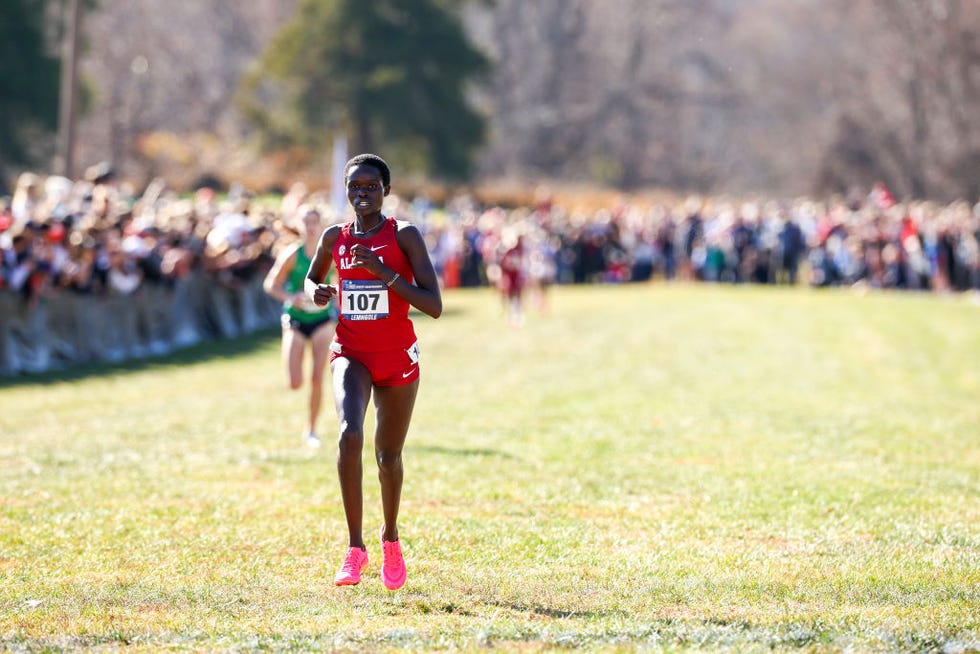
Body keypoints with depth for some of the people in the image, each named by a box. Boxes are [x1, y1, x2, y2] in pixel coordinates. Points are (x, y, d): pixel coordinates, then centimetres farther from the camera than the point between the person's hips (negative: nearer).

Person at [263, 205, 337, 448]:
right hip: (295, 320, -1)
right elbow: (270, 284, -7)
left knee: (317, 379, -11)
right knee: (295, 384, -8)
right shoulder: (292, 254, -12)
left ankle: (311, 430, 5)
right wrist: (290, 298, -24)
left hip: (322, 319, 1)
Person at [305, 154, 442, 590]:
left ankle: (390, 538, 38)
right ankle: (355, 548, -23)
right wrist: (316, 292, -2)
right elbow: (311, 279, 23)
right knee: (350, 434, -25)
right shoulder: (334, 238, 3)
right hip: (350, 354, 1)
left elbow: (433, 306, -15)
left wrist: (383, 272, -23)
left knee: (389, 454, 10)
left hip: (397, 357, -1)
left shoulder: (404, 235, -8)